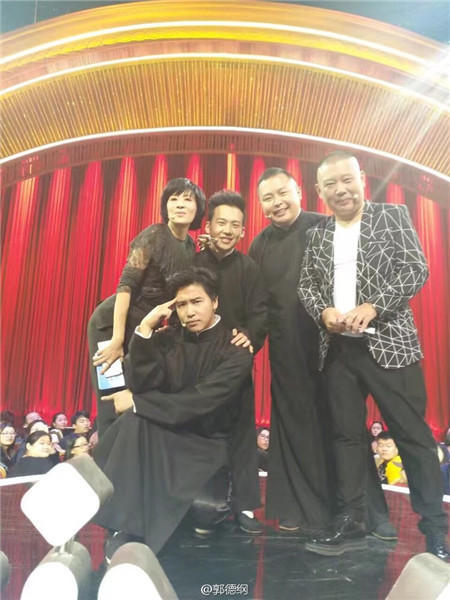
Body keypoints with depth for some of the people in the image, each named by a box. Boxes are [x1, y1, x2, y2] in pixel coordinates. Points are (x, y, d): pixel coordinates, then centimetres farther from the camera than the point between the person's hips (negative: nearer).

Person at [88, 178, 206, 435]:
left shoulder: (191, 247, 4)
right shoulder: (154, 235, -16)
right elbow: (126, 285, -21)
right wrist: (117, 340, -25)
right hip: (112, 323, -7)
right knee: (114, 407, -6)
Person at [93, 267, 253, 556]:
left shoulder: (236, 349, -11)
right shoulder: (168, 338, 2)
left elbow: (199, 402, -22)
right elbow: (141, 383, -12)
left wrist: (136, 402, -20)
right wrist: (145, 329, -19)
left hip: (206, 442, -4)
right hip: (166, 431, 4)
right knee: (134, 423, -29)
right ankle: (124, 531, -20)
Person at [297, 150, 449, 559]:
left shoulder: (392, 216, 2)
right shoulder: (318, 235, 13)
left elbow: (417, 270, -7)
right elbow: (306, 285, 10)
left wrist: (372, 306, -19)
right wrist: (323, 311, -11)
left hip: (388, 343, -4)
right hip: (339, 349, 4)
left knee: (413, 434, 1)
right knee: (347, 436, 10)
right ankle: (350, 526, 22)